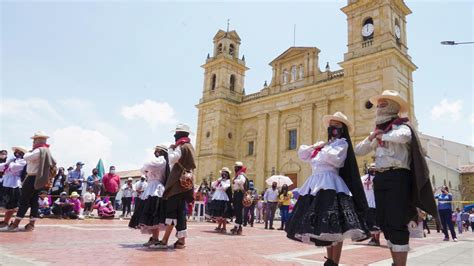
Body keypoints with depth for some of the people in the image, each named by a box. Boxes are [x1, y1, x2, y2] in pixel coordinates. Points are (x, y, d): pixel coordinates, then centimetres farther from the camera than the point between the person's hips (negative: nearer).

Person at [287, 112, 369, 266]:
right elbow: (302, 154, 23)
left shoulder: (342, 143, 2)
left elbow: (332, 157, -18)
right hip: (315, 185, 8)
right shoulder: (322, 145, 22)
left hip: (330, 186, -8)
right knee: (322, 227, 11)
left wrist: (324, 149, 2)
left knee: (334, 228, -9)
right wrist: (315, 146, 9)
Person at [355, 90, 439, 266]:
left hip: (397, 177, -7)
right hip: (380, 178, 7)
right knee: (385, 223, 9)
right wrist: (371, 137, 1)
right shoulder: (378, 130, 19)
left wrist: (382, 136, -11)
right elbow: (358, 151, 17)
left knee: (396, 223, -11)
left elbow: (403, 136, -27)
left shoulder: (401, 125, -1)